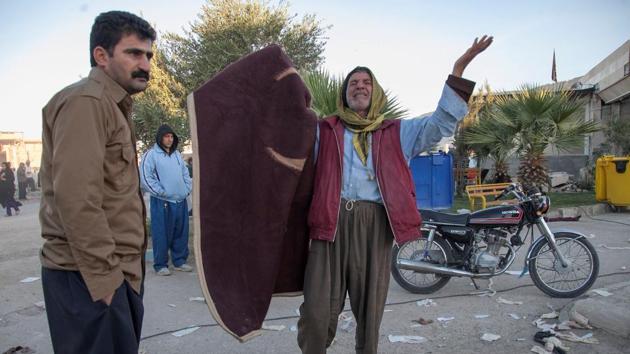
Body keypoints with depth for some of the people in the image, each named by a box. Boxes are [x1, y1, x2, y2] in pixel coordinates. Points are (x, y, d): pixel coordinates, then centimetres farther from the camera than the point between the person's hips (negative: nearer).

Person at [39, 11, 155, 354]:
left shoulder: (111, 106, 17)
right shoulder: (85, 102, -14)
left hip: (114, 271, 10)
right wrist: (105, 277, -21)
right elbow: (76, 198, -24)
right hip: (91, 276, -10)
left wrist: (118, 270, 17)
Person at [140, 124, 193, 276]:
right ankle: (160, 265, 10)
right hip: (162, 202, -6)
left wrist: (187, 188, 9)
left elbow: (185, 173, 23)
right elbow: (145, 177, -12)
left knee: (181, 234, 11)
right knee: (162, 235, -1)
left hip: (181, 201, 6)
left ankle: (179, 261, 23)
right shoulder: (151, 154, -5)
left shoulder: (177, 154, 16)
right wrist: (161, 192, -13)